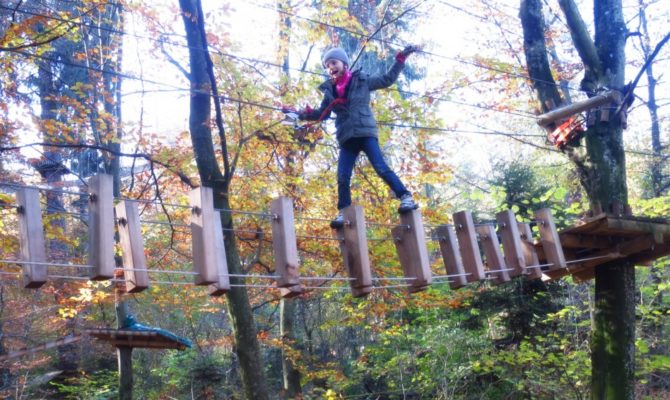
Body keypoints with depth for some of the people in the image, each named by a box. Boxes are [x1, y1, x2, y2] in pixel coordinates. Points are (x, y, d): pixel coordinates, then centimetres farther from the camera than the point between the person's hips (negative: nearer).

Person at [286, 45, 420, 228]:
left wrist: (401, 58, 10)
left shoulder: (362, 80, 6)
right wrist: (306, 114, 2)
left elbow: (388, 79, 14)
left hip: (365, 132, -3)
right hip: (346, 138, 4)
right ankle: (343, 212, 4)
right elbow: (323, 113, 19)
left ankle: (406, 197, -12)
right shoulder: (330, 90, 13)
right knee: (342, 178, -4)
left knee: (381, 168, -16)